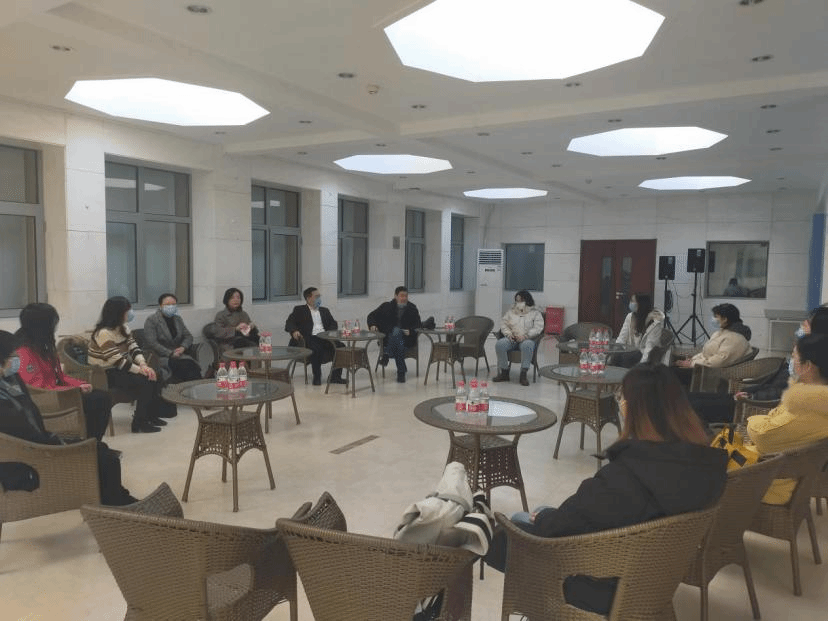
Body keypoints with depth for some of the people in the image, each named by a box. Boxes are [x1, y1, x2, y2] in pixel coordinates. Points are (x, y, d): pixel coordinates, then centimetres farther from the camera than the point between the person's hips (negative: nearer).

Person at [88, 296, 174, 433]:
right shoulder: (104, 333, -22)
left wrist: (143, 365, -17)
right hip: (105, 375, -9)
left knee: (153, 377, -5)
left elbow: (133, 348, 1)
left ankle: (150, 415, 8)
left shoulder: (123, 328, 6)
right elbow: (118, 360, -24)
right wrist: (140, 370, -20)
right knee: (145, 382, -22)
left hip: (121, 369, 9)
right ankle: (139, 424, -11)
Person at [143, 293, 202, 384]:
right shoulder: (151, 320, 0)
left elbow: (188, 336, 18)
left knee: (193, 366, -31)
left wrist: (183, 347, -5)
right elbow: (152, 343, -10)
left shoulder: (178, 319, 20)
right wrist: (170, 353, -16)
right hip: (161, 357, -5)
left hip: (179, 355, 5)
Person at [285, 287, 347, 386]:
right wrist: (294, 331, -20)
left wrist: (330, 332, -1)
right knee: (316, 349, -37)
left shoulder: (324, 310, 28)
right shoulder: (299, 310, 14)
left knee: (340, 346, -22)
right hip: (310, 338, -4)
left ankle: (335, 376, -16)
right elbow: (289, 323, 3)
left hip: (324, 337, 5)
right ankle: (317, 377, -21)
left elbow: (333, 323, 22)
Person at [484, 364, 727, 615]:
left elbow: (560, 528, -24)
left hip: (610, 585, -7)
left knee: (518, 523, 14)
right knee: (544, 513, 23)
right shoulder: (704, 461, -13)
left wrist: (540, 520, -1)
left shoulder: (626, 474, -36)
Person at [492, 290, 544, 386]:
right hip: (511, 339, 4)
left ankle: (523, 374, -35)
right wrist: (508, 333, -6)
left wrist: (525, 336, -18)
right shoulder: (511, 311, 23)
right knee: (499, 344, -28)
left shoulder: (535, 313, 10)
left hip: (527, 339, -3)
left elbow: (538, 328, -4)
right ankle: (504, 372, -20)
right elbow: (503, 323, 15)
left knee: (527, 345, -40)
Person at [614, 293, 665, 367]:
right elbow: (622, 338, 3)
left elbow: (650, 347, -19)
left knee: (626, 358, -33)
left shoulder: (655, 321, -14)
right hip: (632, 351, 5)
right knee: (615, 356, -26)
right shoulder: (630, 316, 6)